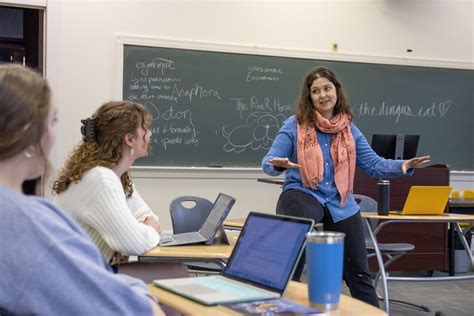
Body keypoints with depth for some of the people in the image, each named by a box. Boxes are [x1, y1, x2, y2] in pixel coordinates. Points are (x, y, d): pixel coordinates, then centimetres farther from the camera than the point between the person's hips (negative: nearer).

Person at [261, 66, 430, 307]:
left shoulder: (349, 129, 8)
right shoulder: (295, 125, -2)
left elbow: (373, 164, 7)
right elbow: (268, 162, -4)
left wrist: (402, 167, -12)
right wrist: (278, 164, -30)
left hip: (340, 204, 4)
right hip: (302, 194, -4)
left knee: (358, 271, 7)